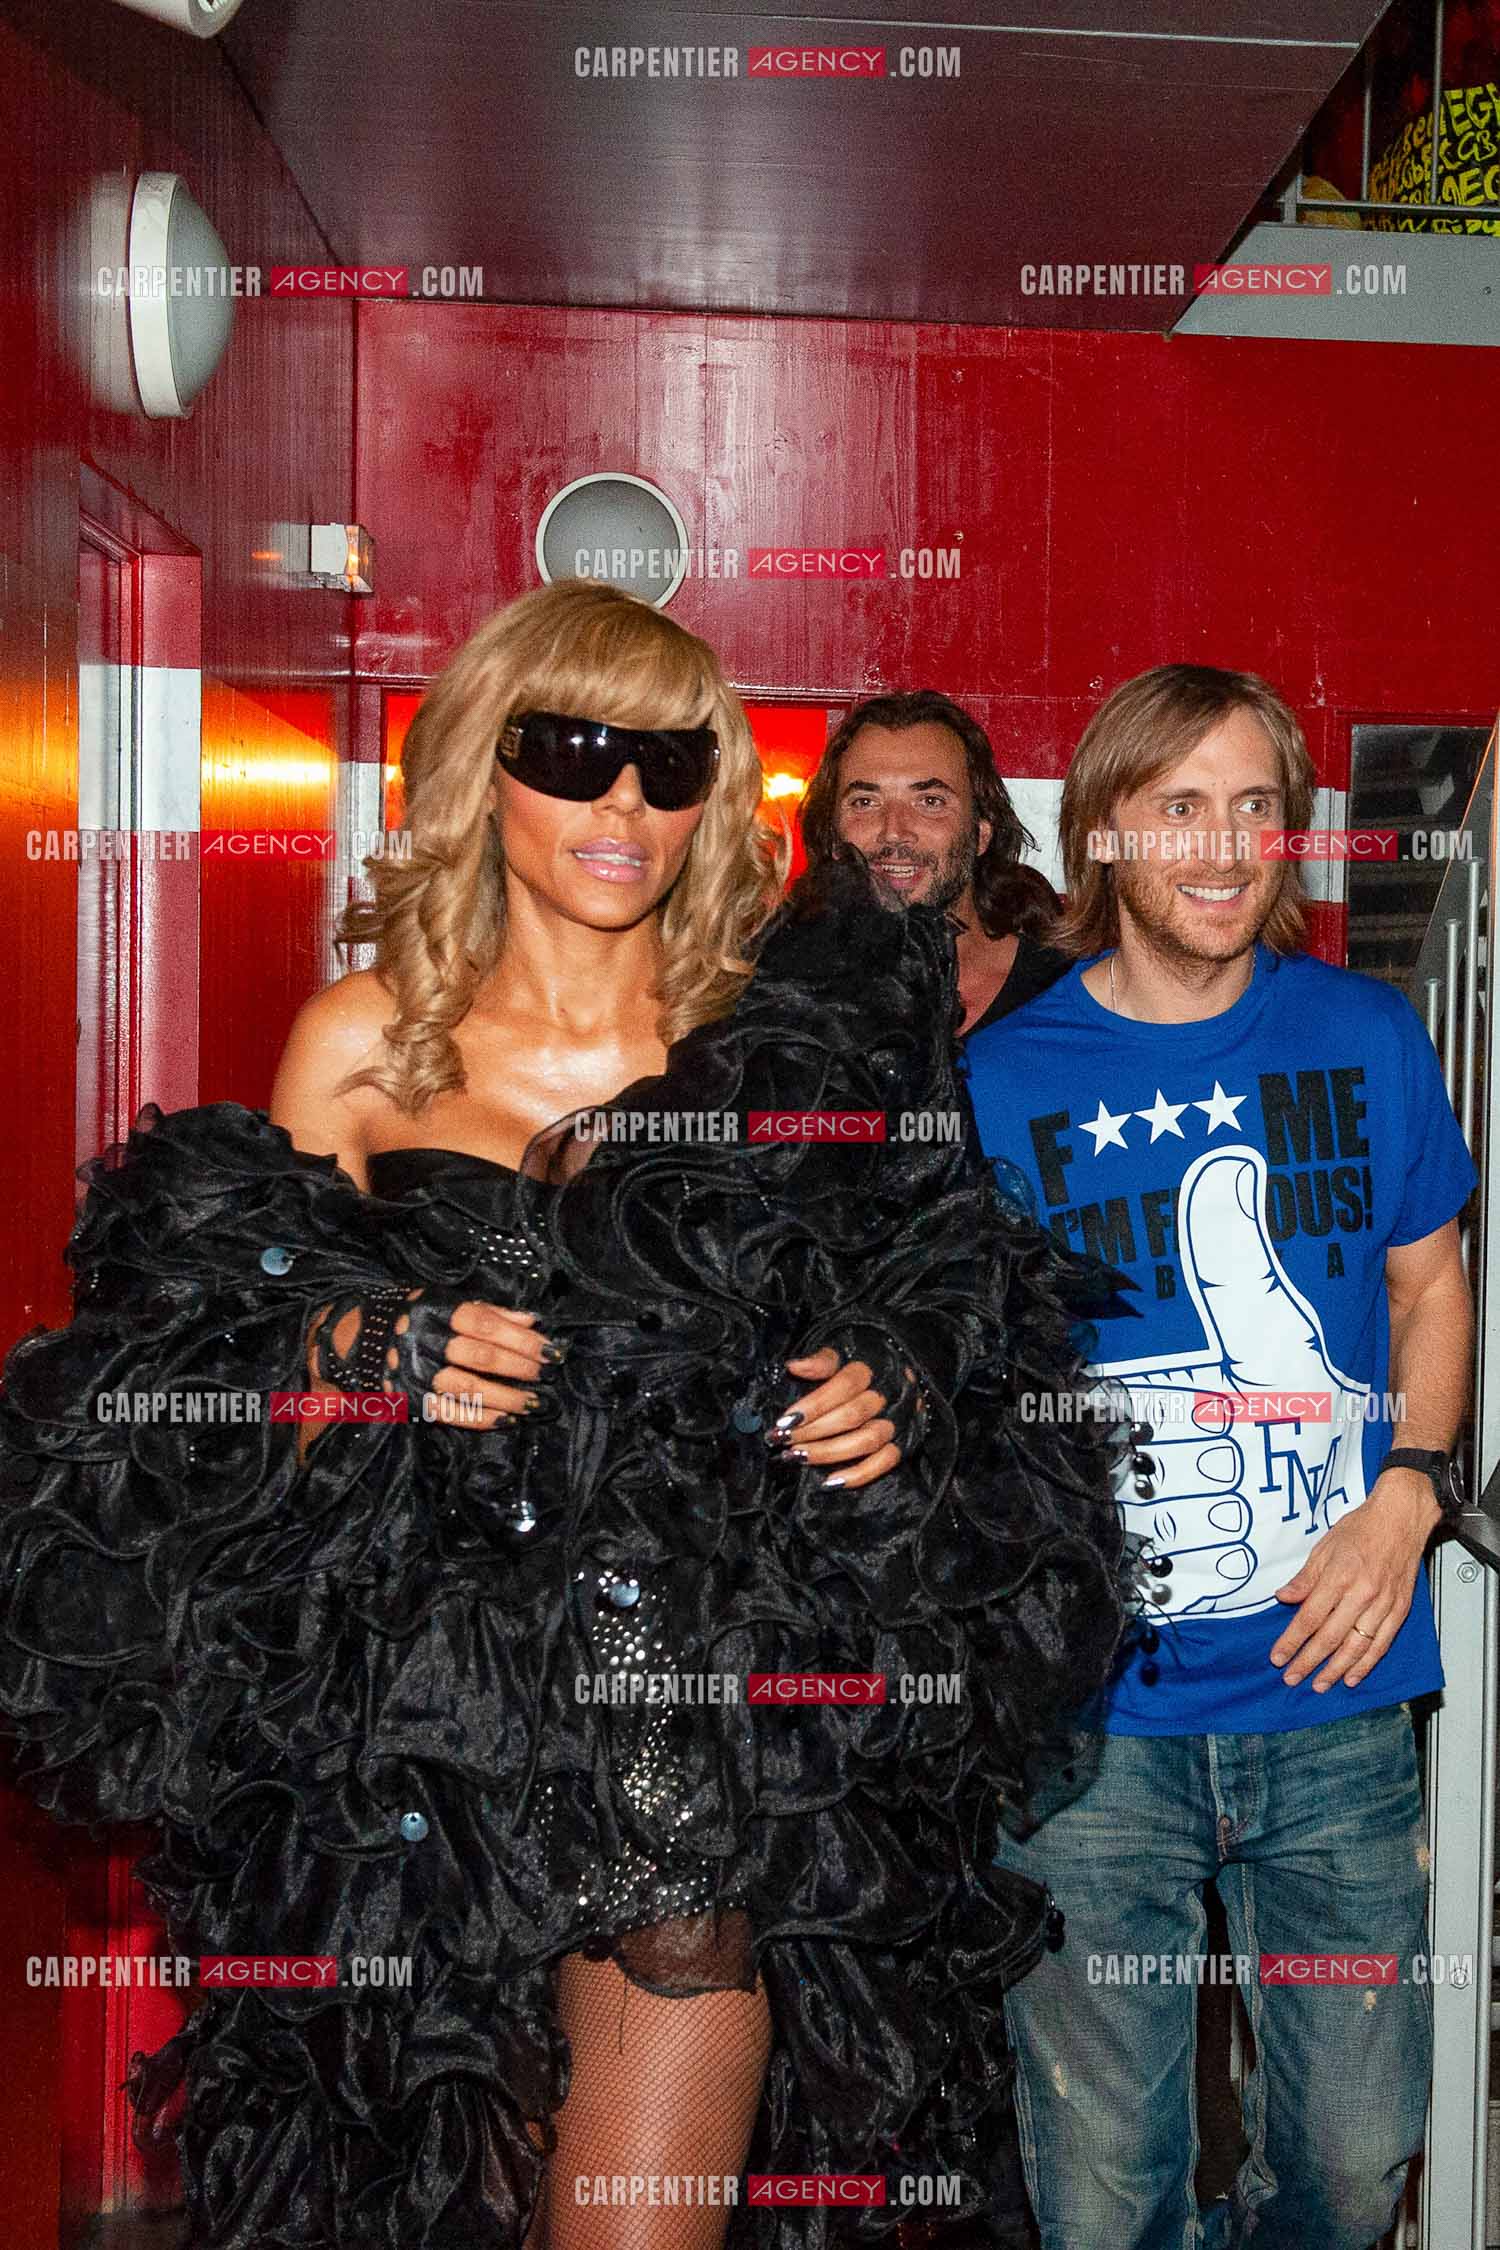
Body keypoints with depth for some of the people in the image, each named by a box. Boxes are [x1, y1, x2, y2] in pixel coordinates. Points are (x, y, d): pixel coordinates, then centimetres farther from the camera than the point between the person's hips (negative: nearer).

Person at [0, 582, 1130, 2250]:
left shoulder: (791, 1035, 6)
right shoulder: (363, 1042, 7)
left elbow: (938, 1301, 16)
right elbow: (222, 1341, 11)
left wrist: (899, 1397, -4)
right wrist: (356, 1348, -9)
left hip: (727, 1717, -1)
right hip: (430, 1724, 1)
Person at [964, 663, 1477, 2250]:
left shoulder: (1363, 1037, 3)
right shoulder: (1003, 1078, -4)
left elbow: (1432, 1290, 13)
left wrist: (1410, 1494, -2)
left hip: (1334, 1697, 2)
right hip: (1095, 1718, -2)